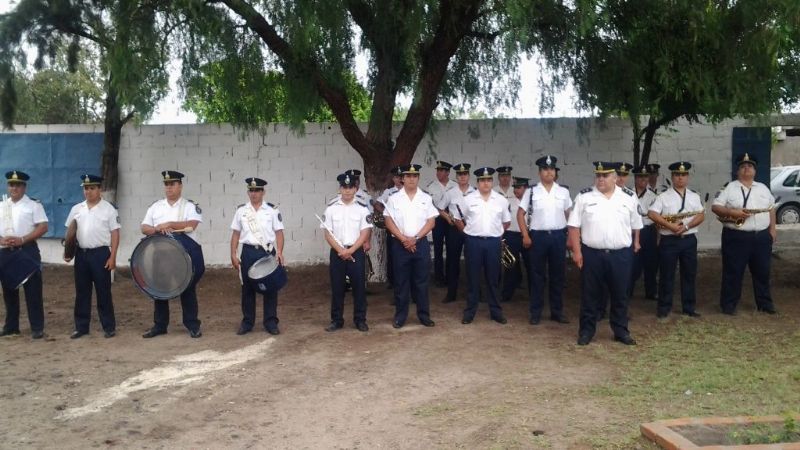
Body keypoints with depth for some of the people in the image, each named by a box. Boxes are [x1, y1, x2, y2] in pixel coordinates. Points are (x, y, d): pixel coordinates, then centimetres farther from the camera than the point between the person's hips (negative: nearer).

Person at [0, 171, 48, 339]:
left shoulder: (33, 204, -1)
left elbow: (43, 227, -8)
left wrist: (22, 240, -16)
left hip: (27, 251, -5)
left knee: (33, 291, -3)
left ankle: (37, 328, 3)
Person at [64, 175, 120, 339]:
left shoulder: (108, 209, -3)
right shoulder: (76, 209, 10)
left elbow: (115, 234, -6)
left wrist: (112, 257, -12)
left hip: (100, 253, -4)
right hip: (81, 254, 5)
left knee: (103, 292, 1)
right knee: (81, 292, 9)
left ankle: (109, 327, 9)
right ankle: (81, 327, 18)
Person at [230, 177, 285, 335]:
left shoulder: (272, 210, 1)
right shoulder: (241, 210, 6)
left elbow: (279, 233, -1)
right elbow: (236, 234, 8)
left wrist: (279, 252, -12)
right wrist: (233, 255, 2)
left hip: (268, 252, -1)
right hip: (248, 252, 1)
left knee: (270, 288, 4)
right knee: (247, 288, 8)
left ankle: (271, 322, 14)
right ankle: (247, 322, 19)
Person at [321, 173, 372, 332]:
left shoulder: (362, 208, -1)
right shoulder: (331, 208, 1)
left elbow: (365, 233, -4)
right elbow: (328, 233, -1)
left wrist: (350, 251, -13)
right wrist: (341, 251, -11)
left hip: (356, 252, -1)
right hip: (337, 252, 1)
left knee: (359, 286, 3)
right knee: (337, 287, 6)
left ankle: (360, 320, 14)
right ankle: (336, 320, 16)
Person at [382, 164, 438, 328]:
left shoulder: (426, 198, 5)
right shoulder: (394, 199, 3)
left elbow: (431, 222, 0)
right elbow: (389, 222, -1)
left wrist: (415, 238, -10)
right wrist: (403, 239, -11)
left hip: (421, 244, 1)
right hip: (400, 244, 0)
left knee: (421, 281, 6)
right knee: (401, 282, 5)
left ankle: (424, 315, 15)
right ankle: (400, 316, 13)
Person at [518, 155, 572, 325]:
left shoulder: (563, 192, 6)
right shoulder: (531, 192, 0)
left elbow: (569, 215, 12)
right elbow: (520, 214, 2)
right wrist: (525, 236, -6)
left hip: (559, 236, 2)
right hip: (538, 236, -2)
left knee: (558, 275, 9)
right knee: (537, 275, 5)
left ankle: (557, 312, 20)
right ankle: (535, 313, 13)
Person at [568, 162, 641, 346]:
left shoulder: (628, 197, 4)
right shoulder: (584, 196, -1)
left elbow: (635, 225, 14)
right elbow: (574, 225, -2)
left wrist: (636, 243, 16)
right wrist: (577, 251, -7)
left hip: (621, 255, 1)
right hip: (592, 254, -1)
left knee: (620, 295, 9)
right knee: (589, 295, 6)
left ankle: (621, 331, 21)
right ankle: (586, 331, 16)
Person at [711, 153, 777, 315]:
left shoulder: (763, 188, 14)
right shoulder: (729, 188, -1)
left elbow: (771, 209, 19)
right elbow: (715, 207, -6)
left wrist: (772, 229, 10)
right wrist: (732, 212, -21)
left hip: (762, 237, 5)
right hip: (736, 237, -4)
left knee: (762, 272, 12)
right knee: (733, 272, -1)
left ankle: (765, 303, 24)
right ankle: (729, 304, 8)